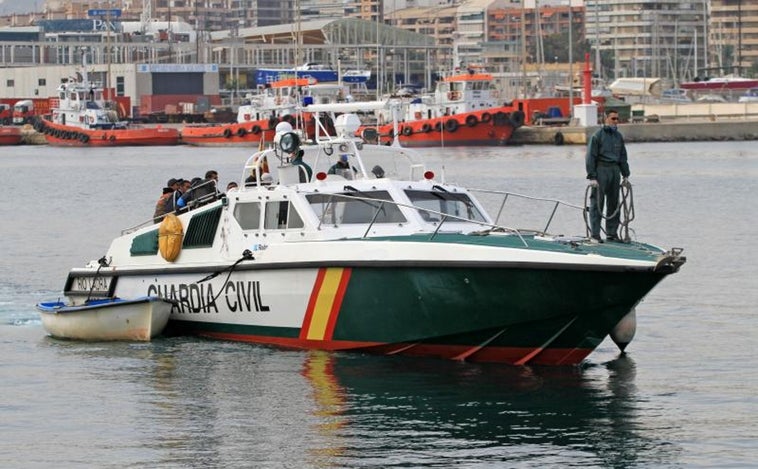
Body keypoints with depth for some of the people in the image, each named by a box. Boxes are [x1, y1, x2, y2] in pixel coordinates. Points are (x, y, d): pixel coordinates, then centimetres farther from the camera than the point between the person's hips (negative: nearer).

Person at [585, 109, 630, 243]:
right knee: (597, 203, -6)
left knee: (614, 203, 9)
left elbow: (623, 156, 20)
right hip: (601, 170, -6)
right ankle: (595, 235, -6)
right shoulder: (597, 136, -6)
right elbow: (590, 157, -8)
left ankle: (612, 233, 16)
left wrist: (625, 175, 15)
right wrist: (592, 177, -14)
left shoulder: (618, 136, 13)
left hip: (615, 170, 6)